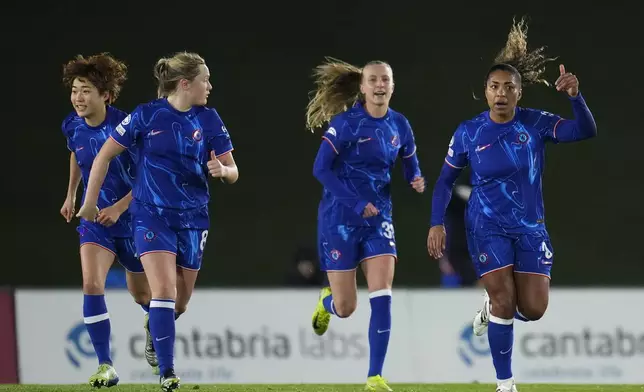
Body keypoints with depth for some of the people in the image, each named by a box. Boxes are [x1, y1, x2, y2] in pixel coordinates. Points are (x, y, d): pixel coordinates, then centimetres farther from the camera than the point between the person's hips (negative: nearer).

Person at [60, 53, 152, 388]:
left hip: (131, 218, -3)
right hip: (94, 218, 3)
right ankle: (105, 366, -17)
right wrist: (71, 195, 23)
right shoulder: (72, 126, -6)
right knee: (91, 285, -19)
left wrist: (119, 207, -24)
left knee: (142, 293, 14)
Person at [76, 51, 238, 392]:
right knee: (164, 290, -19)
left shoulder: (208, 119, -1)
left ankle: (155, 330, 46)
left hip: (192, 219, 4)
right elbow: (105, 155, 0)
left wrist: (222, 170, -22)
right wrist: (89, 202, 4)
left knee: (180, 300, 12)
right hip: (152, 214, -4)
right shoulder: (147, 115, -9)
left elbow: (232, 171, 3)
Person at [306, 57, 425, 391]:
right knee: (345, 308, 2)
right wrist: (356, 202, -21)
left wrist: (417, 182, -7)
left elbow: (410, 166, 17)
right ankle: (326, 302, 41)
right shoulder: (346, 122, -13)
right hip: (339, 217, -4)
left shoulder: (399, 125, 3)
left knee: (382, 296, -13)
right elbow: (321, 169, -15)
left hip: (379, 218, 4)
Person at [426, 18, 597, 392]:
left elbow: (585, 131, -23)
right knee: (505, 299, -12)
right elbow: (446, 180, 2)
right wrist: (437, 223, -8)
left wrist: (576, 96, -40)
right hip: (488, 227, -2)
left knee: (533, 309, -1)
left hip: (531, 227, 2)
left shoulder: (535, 123, -9)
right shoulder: (469, 133, -8)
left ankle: (492, 308, 34)